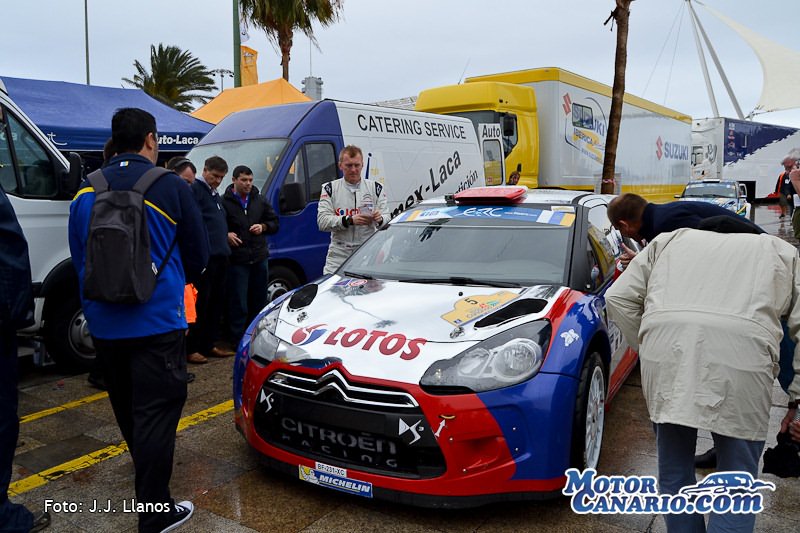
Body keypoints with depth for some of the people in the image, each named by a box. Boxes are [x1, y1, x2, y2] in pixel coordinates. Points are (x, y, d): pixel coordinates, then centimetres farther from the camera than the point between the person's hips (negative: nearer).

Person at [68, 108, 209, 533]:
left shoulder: (85, 192, 5)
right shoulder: (171, 187, -8)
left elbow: (79, 258, 13)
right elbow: (198, 254, 2)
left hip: (103, 322, 6)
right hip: (157, 320, -5)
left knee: (127, 408, 22)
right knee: (156, 411, -1)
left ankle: (147, 471, 45)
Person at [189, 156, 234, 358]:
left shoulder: (215, 194, 24)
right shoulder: (195, 189, -7)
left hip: (220, 256, 9)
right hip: (205, 256, -9)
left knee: (217, 302, 12)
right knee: (201, 303, -5)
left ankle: (210, 344, 21)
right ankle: (192, 347, 3)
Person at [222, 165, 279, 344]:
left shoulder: (260, 201, 11)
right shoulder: (224, 202, -3)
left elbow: (274, 223, 17)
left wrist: (263, 227, -2)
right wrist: (226, 235, -17)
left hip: (259, 258, 5)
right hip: (237, 260, -5)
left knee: (259, 301, 12)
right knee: (239, 303, -2)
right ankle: (239, 340, 7)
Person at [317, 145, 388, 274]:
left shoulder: (376, 188, 11)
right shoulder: (330, 189, 7)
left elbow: (388, 219, 5)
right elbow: (322, 221, -6)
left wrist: (380, 219, -20)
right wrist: (349, 220, -20)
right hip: (338, 255, -1)